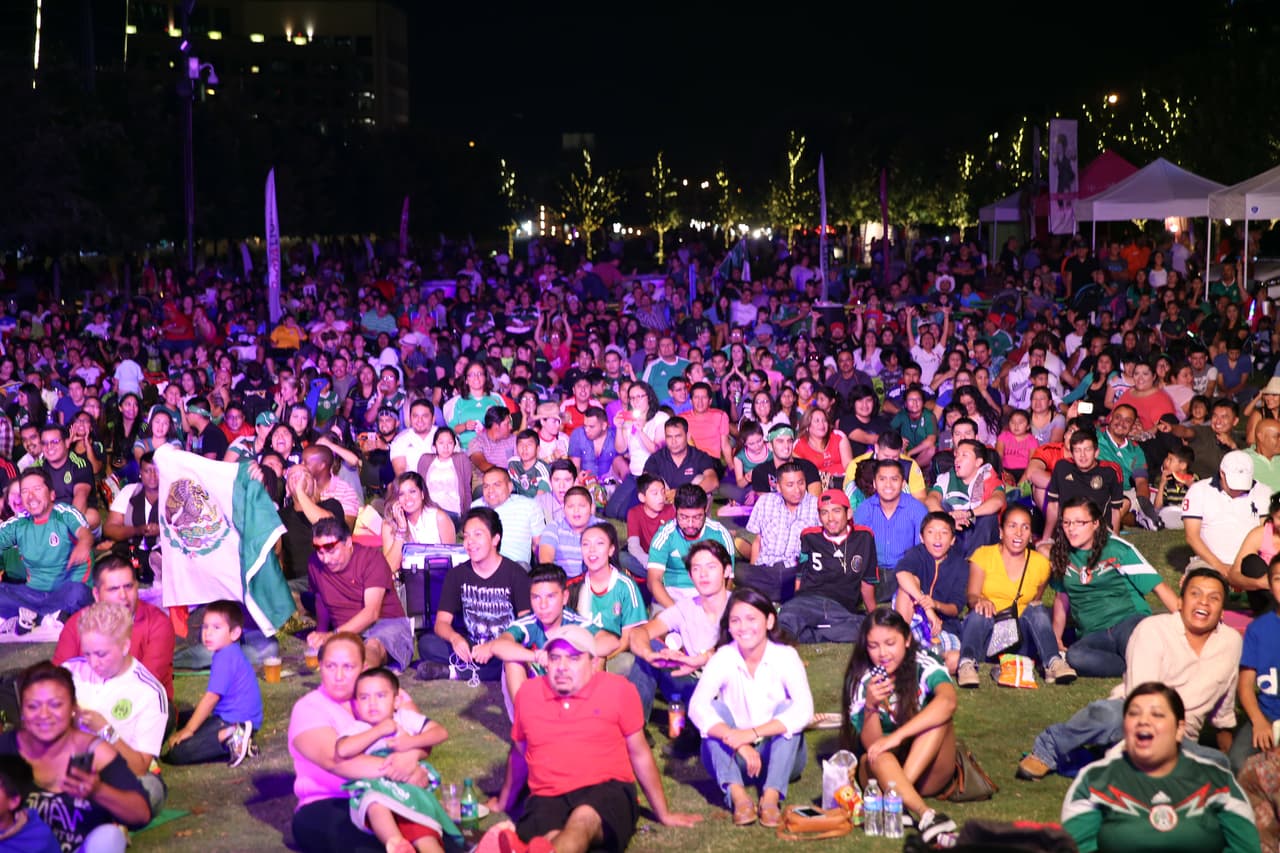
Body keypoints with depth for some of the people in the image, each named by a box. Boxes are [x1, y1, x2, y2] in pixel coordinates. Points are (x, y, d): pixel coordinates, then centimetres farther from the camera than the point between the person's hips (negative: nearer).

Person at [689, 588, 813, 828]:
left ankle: (771, 796, -33)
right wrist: (739, 743, -38)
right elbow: (696, 707, -26)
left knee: (786, 708, -24)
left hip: (779, 756, -1)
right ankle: (737, 795, -33)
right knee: (715, 708, -21)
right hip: (733, 760, 1)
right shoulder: (723, 658, -11)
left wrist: (752, 733, -36)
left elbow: (804, 710, -28)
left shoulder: (785, 656, -13)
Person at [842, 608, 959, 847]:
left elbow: (948, 702, -37)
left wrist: (897, 736, -41)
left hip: (928, 772, 0)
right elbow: (870, 745, -14)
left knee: (939, 717, -27)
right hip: (882, 771, 0)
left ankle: (892, 798, -35)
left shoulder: (925, 666, -14)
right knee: (877, 758, -34)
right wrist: (871, 706, -33)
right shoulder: (861, 681, -8)